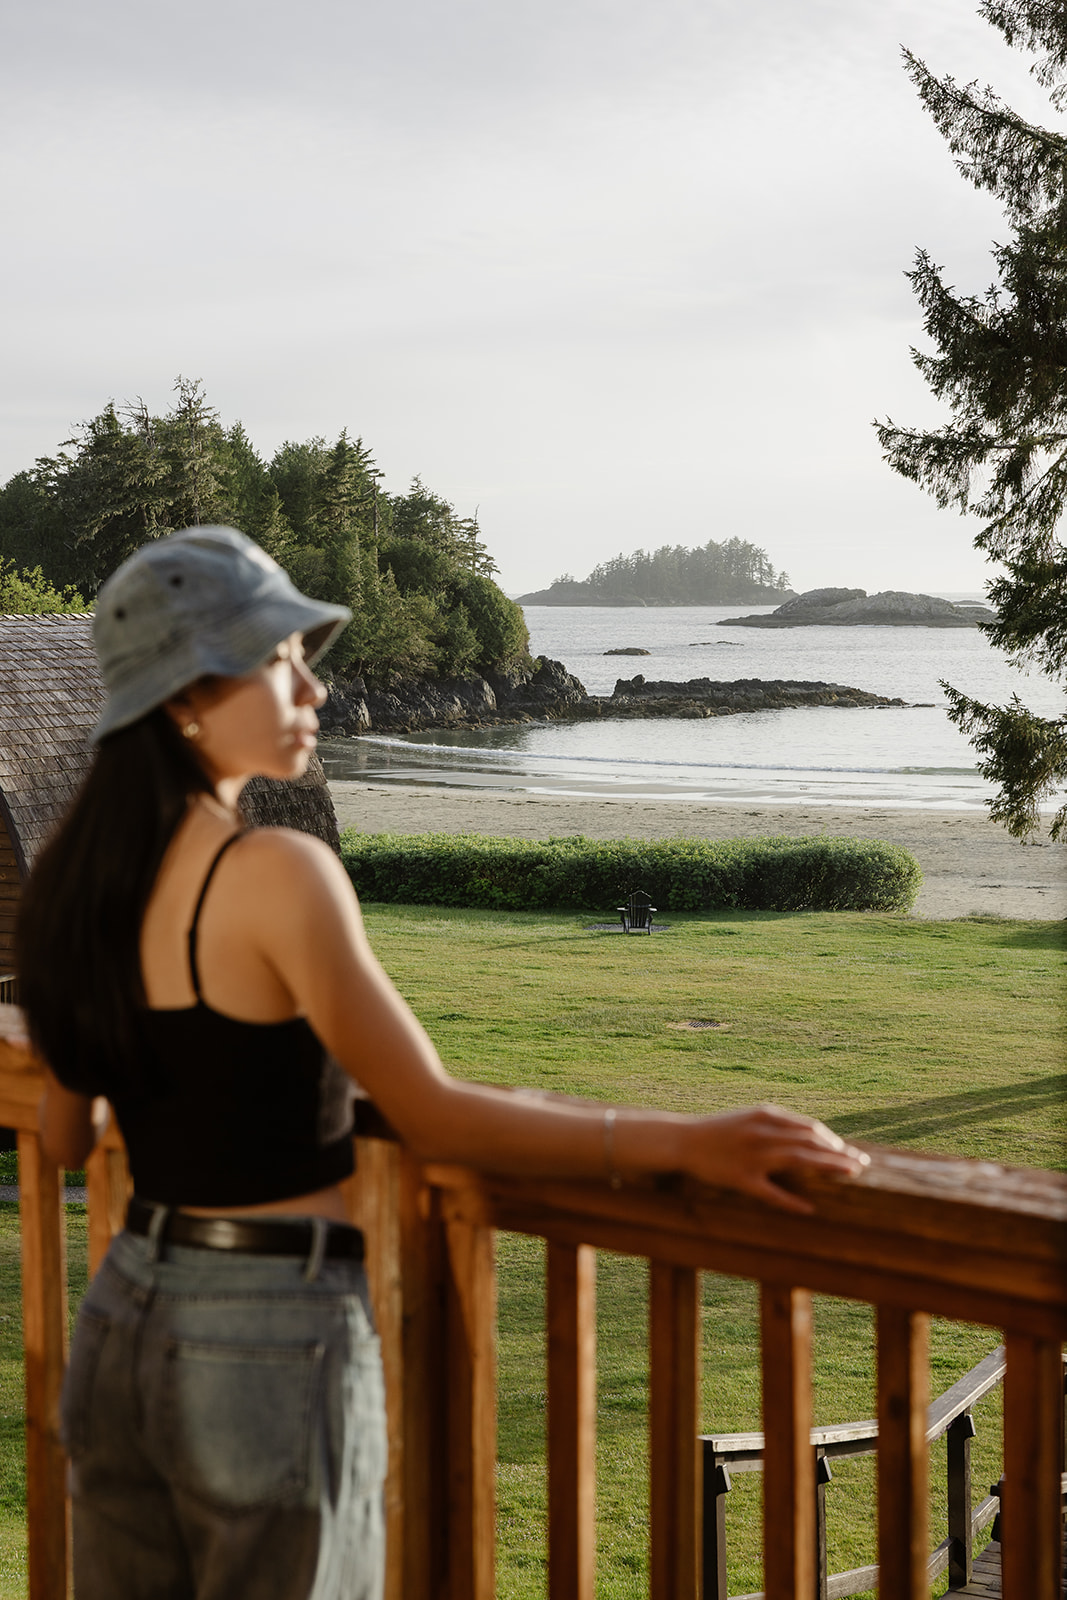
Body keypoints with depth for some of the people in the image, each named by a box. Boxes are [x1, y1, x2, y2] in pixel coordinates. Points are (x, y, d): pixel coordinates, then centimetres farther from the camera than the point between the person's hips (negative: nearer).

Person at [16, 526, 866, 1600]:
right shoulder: (276, 873, -19)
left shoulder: (74, 879, 3)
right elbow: (433, 1118, -20)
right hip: (273, 1342, -7)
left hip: (122, 1316, 7)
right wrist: (683, 1141, -19)